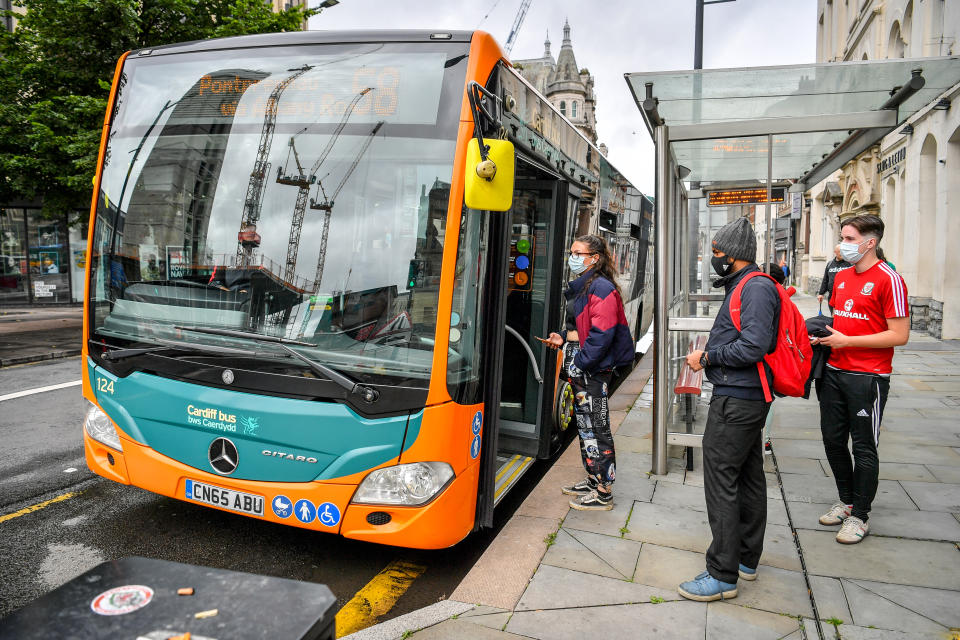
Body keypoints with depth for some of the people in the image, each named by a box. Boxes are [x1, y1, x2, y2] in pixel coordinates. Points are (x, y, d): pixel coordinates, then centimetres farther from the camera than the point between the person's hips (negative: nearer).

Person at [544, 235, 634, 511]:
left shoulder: (601, 288, -15)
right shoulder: (579, 287, 15)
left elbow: (601, 334, -21)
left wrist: (579, 364, -18)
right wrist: (563, 338, 9)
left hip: (594, 369, -10)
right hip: (580, 367, 10)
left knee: (595, 426, -3)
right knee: (585, 424, 17)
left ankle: (603, 494, 6)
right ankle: (593, 480, 30)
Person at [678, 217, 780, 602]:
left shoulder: (756, 288, -16)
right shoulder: (744, 286, 17)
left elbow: (753, 346, -25)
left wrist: (707, 358, -14)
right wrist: (708, 356, 6)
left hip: (736, 401, -11)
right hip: (747, 397, 11)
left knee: (721, 481, -7)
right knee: (748, 477, 17)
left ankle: (723, 575, 2)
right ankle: (746, 558, 31)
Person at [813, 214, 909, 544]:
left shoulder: (888, 279, -13)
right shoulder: (841, 277, 11)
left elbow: (899, 335, -17)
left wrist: (847, 341, -18)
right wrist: (824, 333, 4)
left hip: (868, 377, -7)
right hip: (834, 371, 8)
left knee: (864, 447, 4)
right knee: (833, 439, 15)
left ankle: (859, 516, 18)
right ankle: (846, 501, 33)